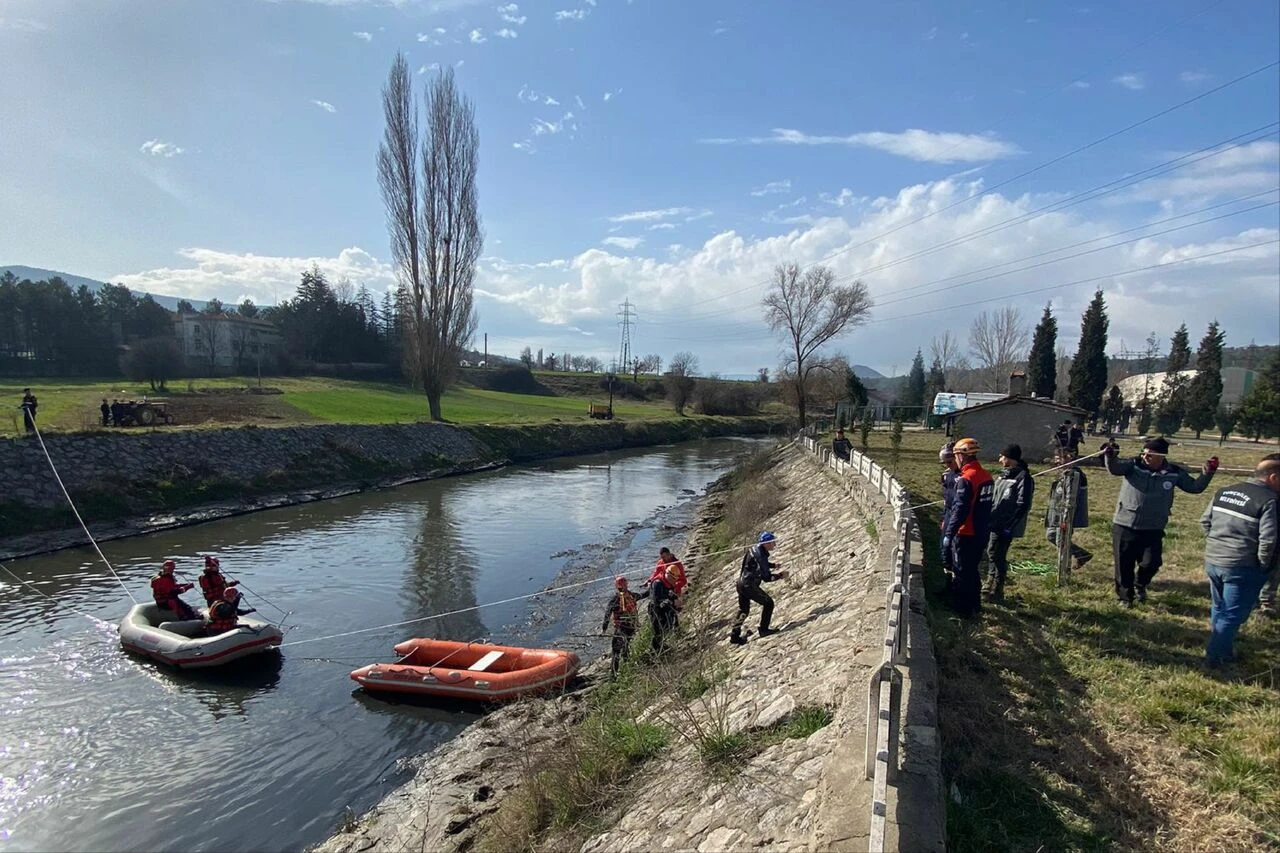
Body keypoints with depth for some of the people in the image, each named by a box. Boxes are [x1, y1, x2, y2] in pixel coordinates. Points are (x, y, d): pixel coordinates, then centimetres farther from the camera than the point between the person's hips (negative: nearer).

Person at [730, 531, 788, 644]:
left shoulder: (755, 548, 6)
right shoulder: (760, 555, -23)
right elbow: (766, 577, -21)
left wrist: (773, 565, 15)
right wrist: (780, 575, -7)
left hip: (741, 583, 10)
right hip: (749, 586, -10)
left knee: (743, 610, 20)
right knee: (768, 602, 3)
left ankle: (735, 636, 26)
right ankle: (764, 629, 9)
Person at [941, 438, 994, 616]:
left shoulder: (967, 478, -21)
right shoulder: (986, 476, 4)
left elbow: (960, 509, -23)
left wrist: (949, 533, -17)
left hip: (965, 534, -8)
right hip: (981, 533, 8)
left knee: (962, 571, 5)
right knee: (973, 569, 21)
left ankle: (962, 607, 15)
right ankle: (974, 604, 33)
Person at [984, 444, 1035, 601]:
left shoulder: (1023, 477, -15)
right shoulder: (1005, 474, 12)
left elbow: (1023, 506, -18)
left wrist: (1009, 526, -20)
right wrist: (989, 518, 14)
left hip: (1006, 527, -8)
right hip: (995, 523, 8)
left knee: (998, 556, -2)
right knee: (992, 553, 16)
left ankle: (997, 591, 10)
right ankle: (991, 585, 30)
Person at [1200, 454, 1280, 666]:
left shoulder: (1225, 491, 7)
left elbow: (1205, 521, 11)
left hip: (1212, 560, 7)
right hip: (1243, 567, -7)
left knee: (1219, 609, 21)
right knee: (1232, 615, 5)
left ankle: (1222, 649, 34)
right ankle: (1215, 656, 11)